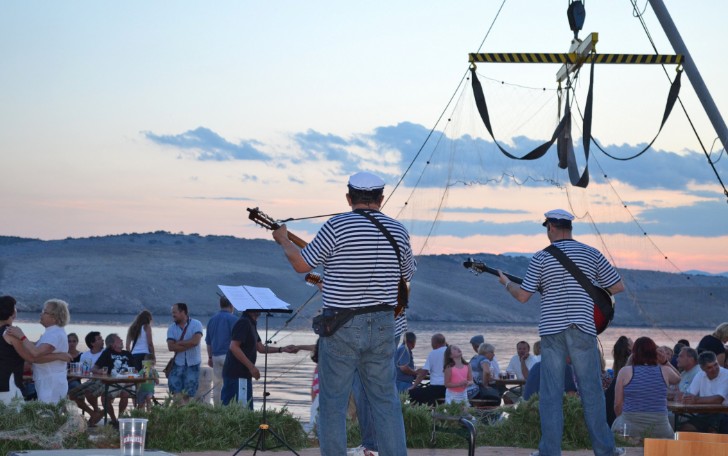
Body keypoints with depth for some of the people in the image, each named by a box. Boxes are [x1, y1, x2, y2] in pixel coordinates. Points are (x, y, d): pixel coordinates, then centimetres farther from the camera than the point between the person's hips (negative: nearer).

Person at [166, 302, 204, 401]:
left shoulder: (196, 324, -3)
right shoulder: (172, 328, 5)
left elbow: (195, 341, -19)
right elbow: (171, 347, -8)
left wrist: (178, 343, -10)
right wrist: (187, 345, -14)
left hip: (192, 364, -3)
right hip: (178, 364, 3)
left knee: (189, 394, 2)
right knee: (176, 390, -6)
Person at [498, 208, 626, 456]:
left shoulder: (541, 257, -1)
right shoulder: (592, 254, 3)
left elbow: (523, 296, -1)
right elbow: (618, 286, 6)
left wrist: (506, 282, 18)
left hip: (552, 329, -1)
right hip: (583, 329, 1)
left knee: (551, 394, 3)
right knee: (591, 390, 7)